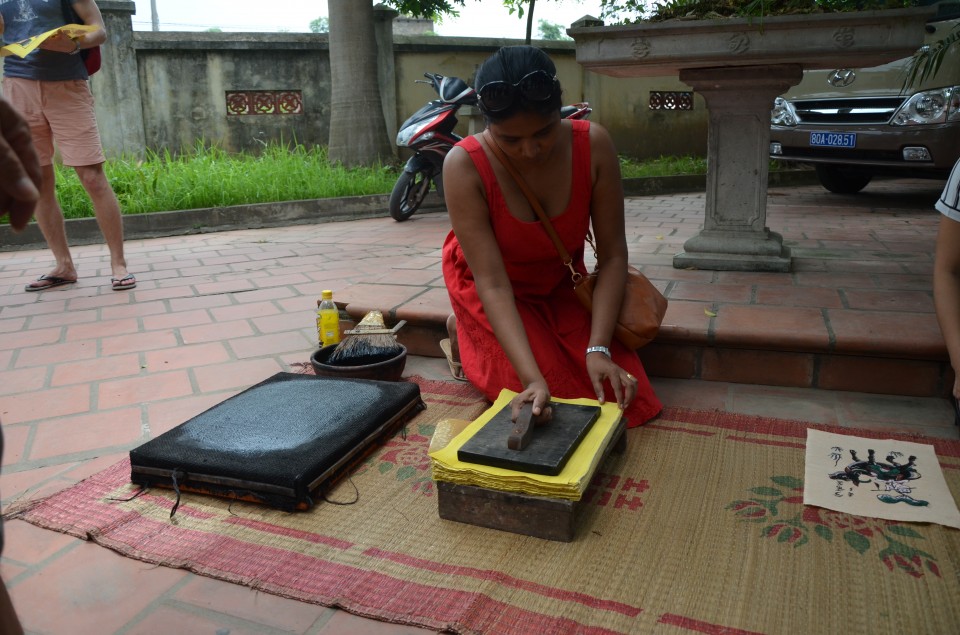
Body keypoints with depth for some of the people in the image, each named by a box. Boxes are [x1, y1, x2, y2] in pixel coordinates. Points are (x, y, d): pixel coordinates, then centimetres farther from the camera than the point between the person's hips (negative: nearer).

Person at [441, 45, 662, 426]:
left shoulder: (593, 145, -25)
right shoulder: (464, 165, -32)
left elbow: (612, 255, -19)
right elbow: (493, 284, -33)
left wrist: (598, 350, -29)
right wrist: (533, 378, -42)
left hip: (560, 283, 4)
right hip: (488, 290, -3)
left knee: (625, 397, -1)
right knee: (545, 399, -13)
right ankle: (463, 330, 12)